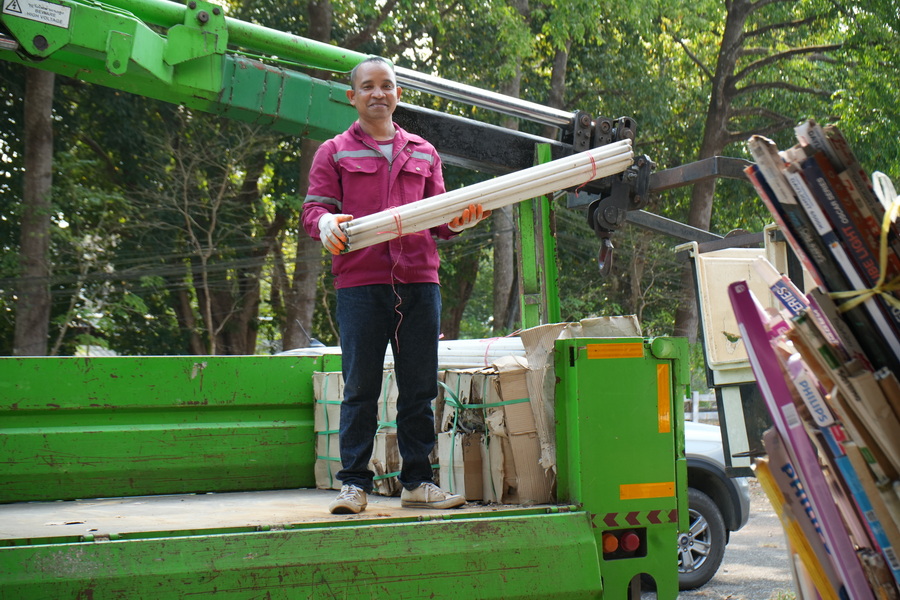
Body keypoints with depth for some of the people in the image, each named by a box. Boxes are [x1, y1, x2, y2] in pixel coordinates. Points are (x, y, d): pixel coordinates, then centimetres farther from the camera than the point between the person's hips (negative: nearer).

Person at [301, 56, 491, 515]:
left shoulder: (423, 154, 20)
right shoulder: (334, 153, 11)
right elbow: (313, 207, 3)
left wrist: (458, 221, -3)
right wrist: (325, 223, -20)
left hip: (418, 281, 3)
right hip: (360, 283, -3)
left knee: (419, 388, 4)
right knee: (360, 388, -2)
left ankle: (417, 482, 12)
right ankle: (354, 483, 5)